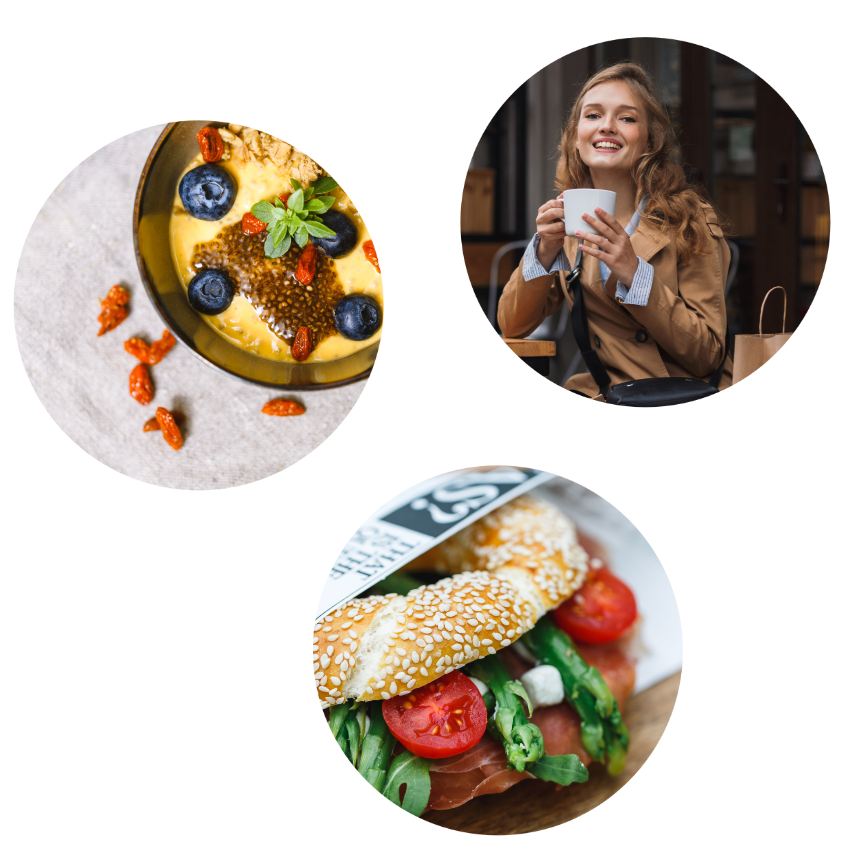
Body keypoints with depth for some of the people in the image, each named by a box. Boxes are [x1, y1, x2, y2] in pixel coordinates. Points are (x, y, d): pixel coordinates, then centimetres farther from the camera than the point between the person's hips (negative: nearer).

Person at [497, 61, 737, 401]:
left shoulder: (692, 219, -6)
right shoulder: (567, 218, 6)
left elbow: (707, 356, -11)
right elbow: (512, 327, 2)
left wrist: (632, 272, -22)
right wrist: (545, 250, -15)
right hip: (603, 396, 4)